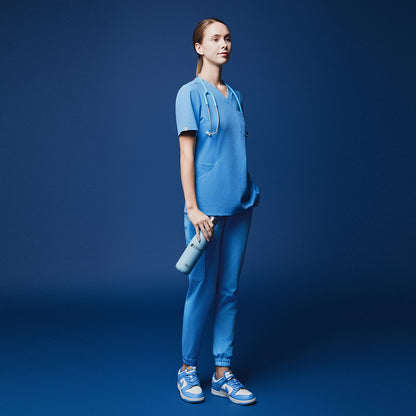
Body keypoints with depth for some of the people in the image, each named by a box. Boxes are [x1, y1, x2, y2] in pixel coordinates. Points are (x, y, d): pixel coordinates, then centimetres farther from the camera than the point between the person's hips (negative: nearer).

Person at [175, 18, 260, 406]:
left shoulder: (235, 95, 15)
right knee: (202, 289, 2)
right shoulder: (190, 93, -4)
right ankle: (188, 370, 20)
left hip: (239, 205, 6)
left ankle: (223, 373, 19)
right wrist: (192, 208, -15)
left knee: (229, 290, 9)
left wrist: (249, 194, 14)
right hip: (206, 206, -6)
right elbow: (186, 154, -9)